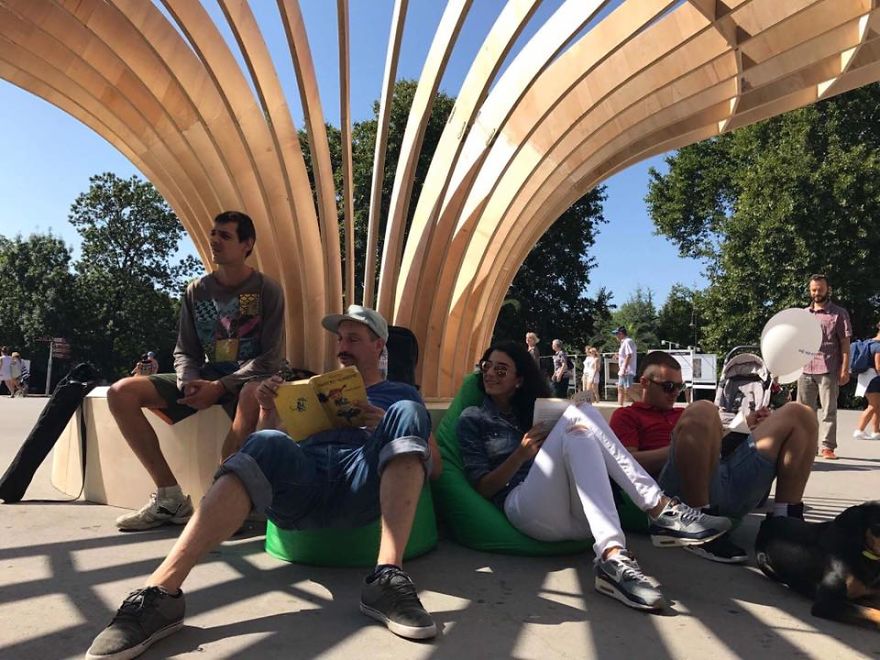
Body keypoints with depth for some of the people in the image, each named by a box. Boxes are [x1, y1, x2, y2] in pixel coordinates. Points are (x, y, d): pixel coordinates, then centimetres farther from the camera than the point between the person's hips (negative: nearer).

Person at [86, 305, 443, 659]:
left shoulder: (401, 393, 26)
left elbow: (434, 467, 15)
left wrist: (387, 428, -3)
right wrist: (268, 412, 6)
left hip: (361, 484, -1)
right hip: (301, 479, 2)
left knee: (407, 414, -27)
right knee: (267, 444, -31)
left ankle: (387, 577, -40)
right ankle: (160, 592, -40)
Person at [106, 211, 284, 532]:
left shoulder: (266, 290, -4)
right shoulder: (197, 290, 9)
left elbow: (269, 360, -9)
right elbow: (184, 352, 10)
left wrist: (220, 387, -21)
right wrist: (189, 382, -14)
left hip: (247, 381, -5)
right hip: (205, 378, 6)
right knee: (121, 392, -12)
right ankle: (170, 496, -12)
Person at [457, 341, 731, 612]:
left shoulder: (532, 409, 29)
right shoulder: (472, 418, 14)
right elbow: (483, 488, 4)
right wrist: (521, 455, -12)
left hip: (577, 515, 4)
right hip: (527, 509, -4)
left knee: (580, 434, -25)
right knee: (579, 414, -23)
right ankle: (660, 511, -37)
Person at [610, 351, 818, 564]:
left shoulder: (684, 414, 37)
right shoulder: (626, 416, 18)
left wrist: (745, 428, 12)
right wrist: (682, 446, -8)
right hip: (681, 495, -6)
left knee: (798, 414, 2)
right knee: (702, 411, -33)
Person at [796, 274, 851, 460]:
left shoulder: (839, 313, 2)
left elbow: (845, 343, -2)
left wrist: (845, 369, -9)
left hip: (828, 370, -4)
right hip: (805, 369, 4)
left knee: (829, 410, -1)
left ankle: (828, 447, 3)